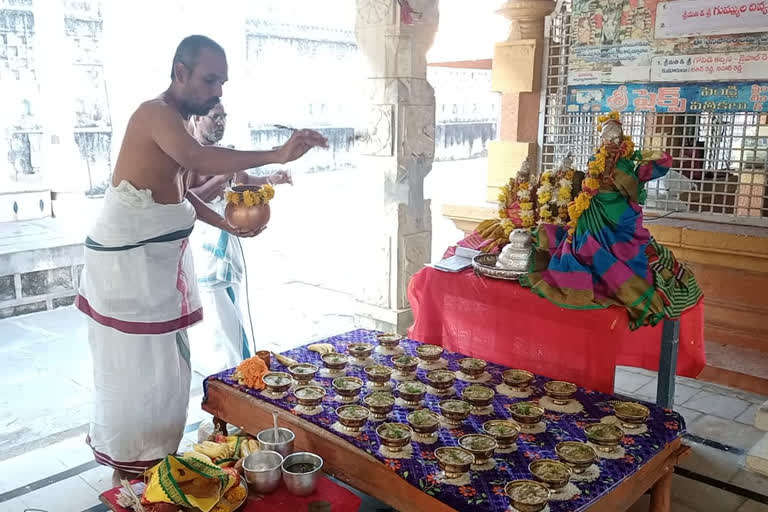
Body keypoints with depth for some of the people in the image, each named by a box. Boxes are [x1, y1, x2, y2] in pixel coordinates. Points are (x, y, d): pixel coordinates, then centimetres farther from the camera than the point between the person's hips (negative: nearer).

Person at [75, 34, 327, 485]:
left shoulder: (177, 122, 15)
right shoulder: (156, 113, -16)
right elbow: (196, 159, -37)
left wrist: (228, 224, 6)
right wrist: (276, 156, -43)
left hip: (160, 260, 10)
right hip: (127, 261, -10)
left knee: (165, 367, 15)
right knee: (135, 368, 0)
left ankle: (150, 458, 30)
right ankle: (129, 471, 15)